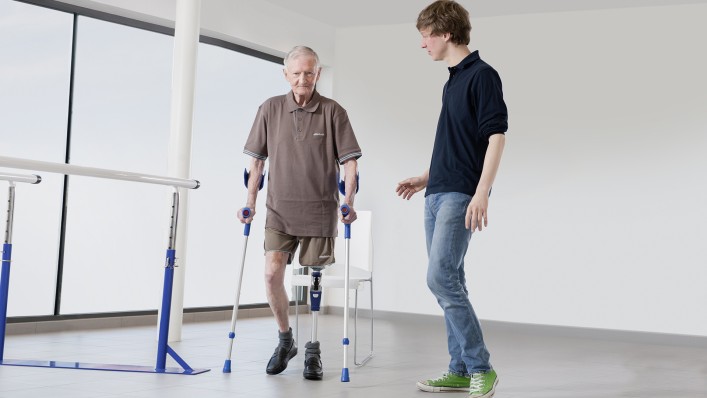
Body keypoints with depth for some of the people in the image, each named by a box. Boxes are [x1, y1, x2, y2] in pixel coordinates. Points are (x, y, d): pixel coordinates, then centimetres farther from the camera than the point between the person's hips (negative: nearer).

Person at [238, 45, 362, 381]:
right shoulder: (270, 109, 3)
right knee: (272, 274, -9)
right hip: (280, 209, 2)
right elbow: (257, 158, 8)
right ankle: (285, 339, 15)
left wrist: (349, 201, -12)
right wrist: (250, 202, 4)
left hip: (320, 211, -1)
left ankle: (313, 349, 21)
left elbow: (349, 160, -2)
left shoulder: (333, 112, -3)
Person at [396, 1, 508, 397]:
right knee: (449, 281, 8)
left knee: (442, 277, -15)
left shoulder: (483, 75, -9)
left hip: (461, 195, -9)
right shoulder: (453, 81, 19)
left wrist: (482, 194, -23)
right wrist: (425, 178, 26)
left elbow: (496, 136, -16)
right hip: (437, 195, 9)